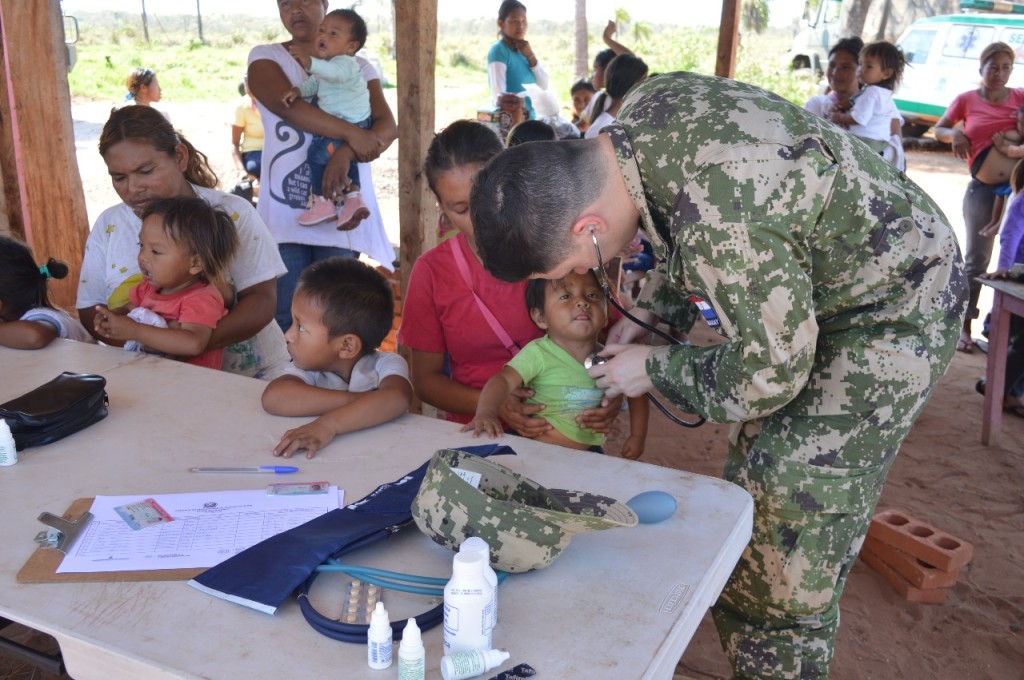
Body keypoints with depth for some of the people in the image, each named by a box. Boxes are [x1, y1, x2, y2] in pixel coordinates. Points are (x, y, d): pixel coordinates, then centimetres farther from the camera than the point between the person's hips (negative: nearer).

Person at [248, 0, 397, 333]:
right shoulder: (265, 57, 6)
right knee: (287, 317, 0)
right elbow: (286, 105, -14)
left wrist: (346, 152, -24)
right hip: (286, 210, -1)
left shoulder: (358, 66, 10)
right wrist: (351, 133, -24)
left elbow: (388, 126, -4)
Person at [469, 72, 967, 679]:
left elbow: (769, 374, -24)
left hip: (890, 317, -9)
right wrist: (650, 311, 3)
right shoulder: (642, 109, -11)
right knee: (753, 491, 16)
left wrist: (655, 371, -10)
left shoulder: (721, 223, -39)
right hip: (823, 281, 9)